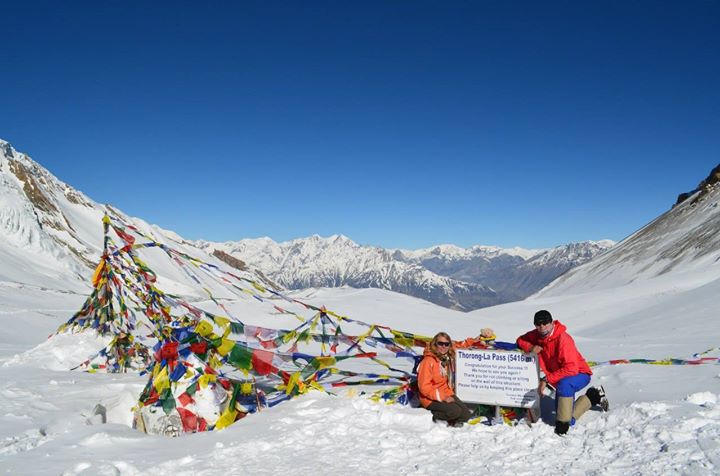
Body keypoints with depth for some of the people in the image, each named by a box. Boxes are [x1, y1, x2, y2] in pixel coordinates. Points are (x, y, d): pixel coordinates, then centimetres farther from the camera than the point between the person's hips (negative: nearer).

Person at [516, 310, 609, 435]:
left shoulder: (563, 338, -28)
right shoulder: (536, 335, -7)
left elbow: (571, 369, -32)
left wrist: (547, 379, -34)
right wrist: (530, 347, -18)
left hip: (579, 374, -7)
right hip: (560, 377, 7)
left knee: (564, 384, -42)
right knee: (569, 420, 7)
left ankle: (563, 424, -25)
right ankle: (593, 396, 29)